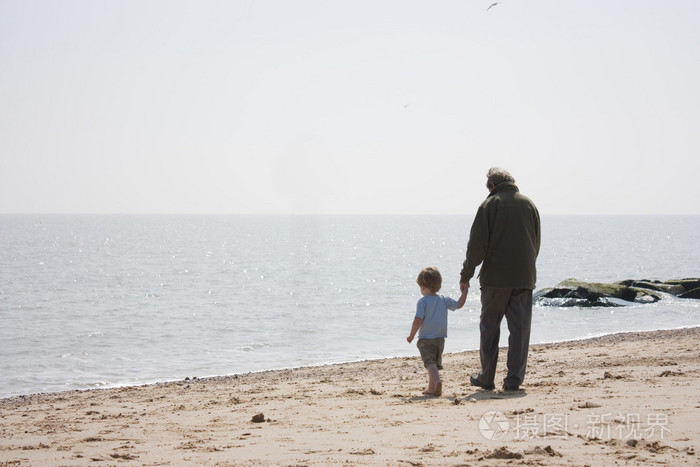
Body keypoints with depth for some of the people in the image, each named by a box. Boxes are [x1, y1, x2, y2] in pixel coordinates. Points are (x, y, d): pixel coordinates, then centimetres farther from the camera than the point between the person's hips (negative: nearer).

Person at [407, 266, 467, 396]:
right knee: (436, 363, 19)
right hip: (440, 338, 6)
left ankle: (437, 382, -39)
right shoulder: (444, 300, 7)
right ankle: (431, 388, 24)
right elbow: (459, 304, 19)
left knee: (430, 363, -14)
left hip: (425, 339, -6)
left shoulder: (422, 302, -9)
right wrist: (465, 291, 31)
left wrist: (411, 335, -7)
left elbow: (418, 320, -16)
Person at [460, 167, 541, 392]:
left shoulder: (489, 204, -3)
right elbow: (536, 244, 14)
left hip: (495, 279, -3)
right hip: (524, 278, 3)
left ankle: (486, 378, 12)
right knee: (520, 329, 5)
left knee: (489, 327, 8)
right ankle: (514, 379, 3)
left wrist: (466, 275, -1)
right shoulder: (529, 204, 8)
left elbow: (477, 245, -8)